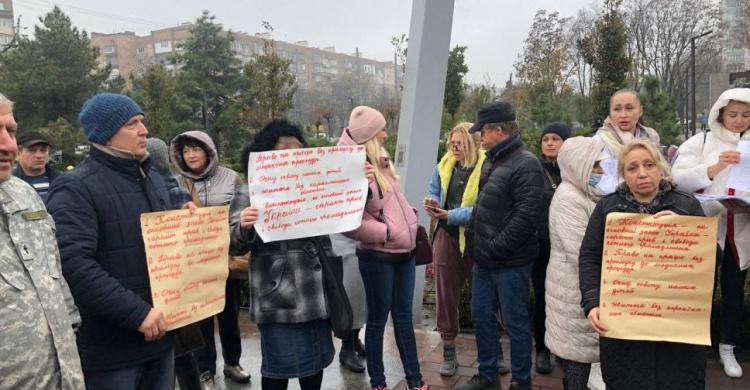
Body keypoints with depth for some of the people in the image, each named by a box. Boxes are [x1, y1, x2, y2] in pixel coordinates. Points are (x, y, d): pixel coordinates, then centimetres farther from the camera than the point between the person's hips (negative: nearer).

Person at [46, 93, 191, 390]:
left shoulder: (152, 178, 13)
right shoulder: (76, 188, -12)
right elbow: (73, 264, -24)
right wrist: (136, 312, -25)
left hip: (160, 333, 7)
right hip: (111, 345, -7)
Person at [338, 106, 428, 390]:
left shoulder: (382, 161, 9)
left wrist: (409, 217, 10)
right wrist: (384, 232, -18)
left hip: (404, 252, 8)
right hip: (378, 257, -7)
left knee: (404, 318, 15)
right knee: (378, 320, 7)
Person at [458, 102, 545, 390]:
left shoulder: (526, 164, -15)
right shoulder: (491, 160, 12)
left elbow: (527, 215, -22)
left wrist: (495, 248, -19)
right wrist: (473, 239, 12)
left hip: (510, 261, -8)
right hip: (483, 258, 8)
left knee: (514, 322, 5)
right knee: (481, 316, 15)